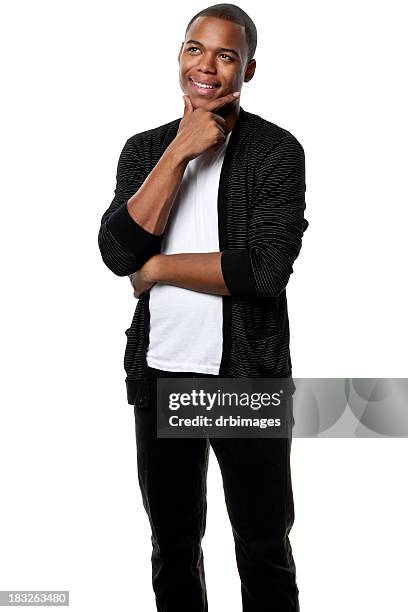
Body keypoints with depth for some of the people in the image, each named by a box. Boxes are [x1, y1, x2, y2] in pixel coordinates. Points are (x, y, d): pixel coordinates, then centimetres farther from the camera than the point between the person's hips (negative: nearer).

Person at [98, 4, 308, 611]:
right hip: (159, 375, 4)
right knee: (173, 544, 20)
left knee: (265, 554, 13)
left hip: (248, 378, -3)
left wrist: (157, 269, -11)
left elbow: (267, 268, -20)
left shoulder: (276, 151, -7)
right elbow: (118, 252, -10)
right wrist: (180, 153, -15)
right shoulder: (145, 148, 5)